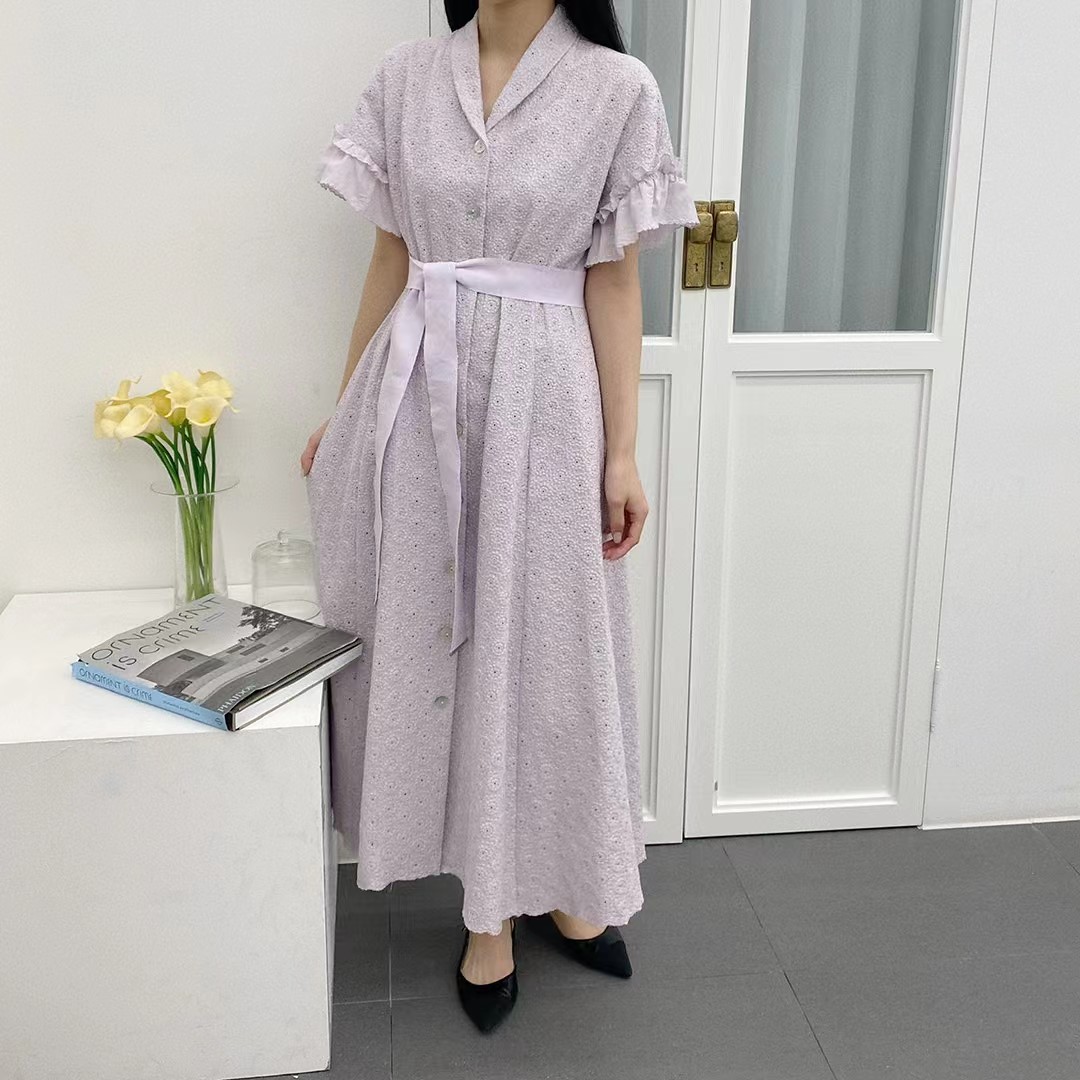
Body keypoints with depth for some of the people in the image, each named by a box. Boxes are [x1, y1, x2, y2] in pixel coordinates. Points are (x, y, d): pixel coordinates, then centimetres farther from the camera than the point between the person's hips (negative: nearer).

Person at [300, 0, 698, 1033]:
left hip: (541, 402, -3)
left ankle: (557, 879, 29)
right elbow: (389, 257, 10)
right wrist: (344, 410, 11)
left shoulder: (617, 88, -1)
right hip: (418, 394, 3)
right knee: (432, 634, 8)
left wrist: (622, 453, -4)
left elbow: (613, 282, -1)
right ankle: (491, 906, 26)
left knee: (544, 637, 6)